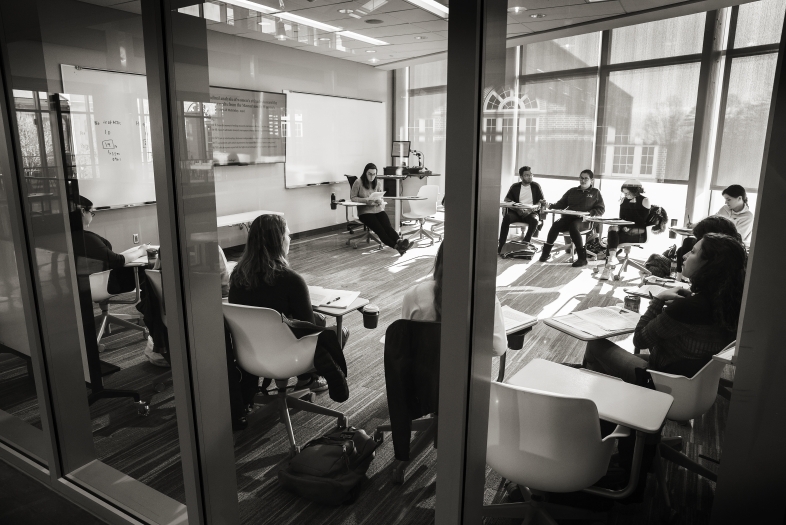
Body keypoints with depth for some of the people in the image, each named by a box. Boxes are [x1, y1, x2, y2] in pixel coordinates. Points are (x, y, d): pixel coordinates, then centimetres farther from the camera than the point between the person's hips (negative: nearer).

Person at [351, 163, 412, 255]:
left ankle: (399, 241, -49)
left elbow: (381, 197, 15)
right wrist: (365, 200, -17)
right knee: (379, 228, -27)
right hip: (365, 211, -3)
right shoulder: (358, 183, -3)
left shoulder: (378, 183, 9)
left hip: (378, 210, 4)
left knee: (387, 226, -25)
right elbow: (352, 197, -1)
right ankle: (397, 246, -42)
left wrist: (379, 201, -11)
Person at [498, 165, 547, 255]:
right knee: (506, 217, -32)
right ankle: (501, 246, -34)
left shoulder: (536, 186, 9)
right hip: (517, 212, 0)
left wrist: (530, 210, -15)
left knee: (534, 220, -36)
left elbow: (542, 201, 5)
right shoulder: (515, 187, 10)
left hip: (531, 213, 0)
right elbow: (507, 200, 5)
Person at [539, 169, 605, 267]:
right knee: (556, 225, -29)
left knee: (573, 227, -37)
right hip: (568, 217, 3)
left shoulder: (595, 193, 13)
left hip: (584, 221, -3)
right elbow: (562, 203, 18)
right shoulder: (572, 191, 22)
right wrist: (551, 206, -3)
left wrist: (590, 213, -13)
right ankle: (545, 253, -22)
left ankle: (582, 258, -33)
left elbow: (601, 209, 7)